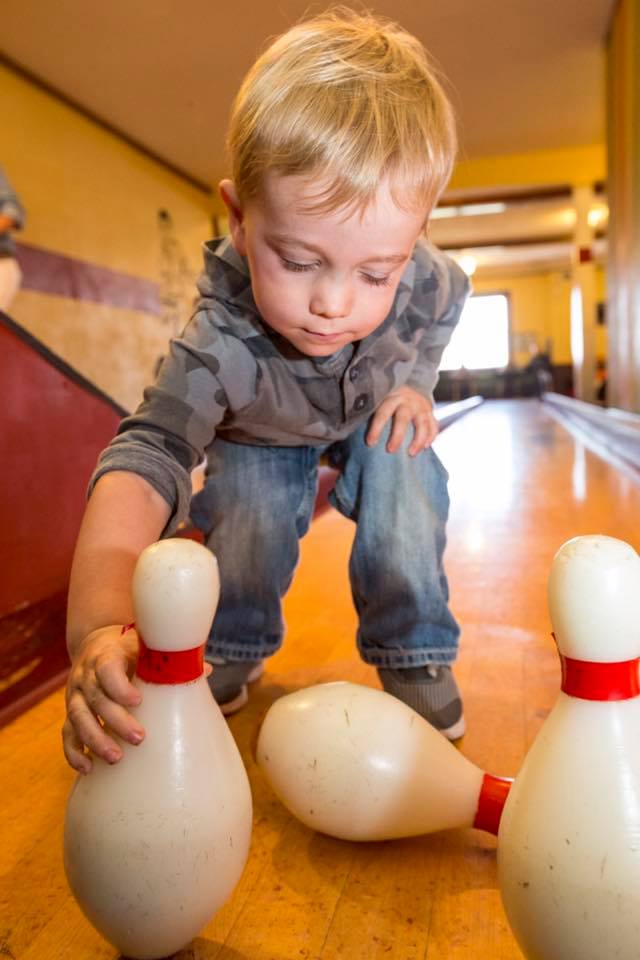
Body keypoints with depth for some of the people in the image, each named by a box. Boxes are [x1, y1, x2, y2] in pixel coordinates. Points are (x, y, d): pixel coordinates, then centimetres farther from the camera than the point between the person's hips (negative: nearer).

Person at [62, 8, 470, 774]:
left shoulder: (424, 278, -32)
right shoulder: (220, 338, -43)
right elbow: (146, 456, -53)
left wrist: (415, 380, -16)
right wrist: (100, 621, -66)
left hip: (375, 414, 2)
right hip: (264, 431, -1)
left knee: (401, 475, -22)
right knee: (249, 506, -22)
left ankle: (414, 651, -3)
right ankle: (233, 646, 8)